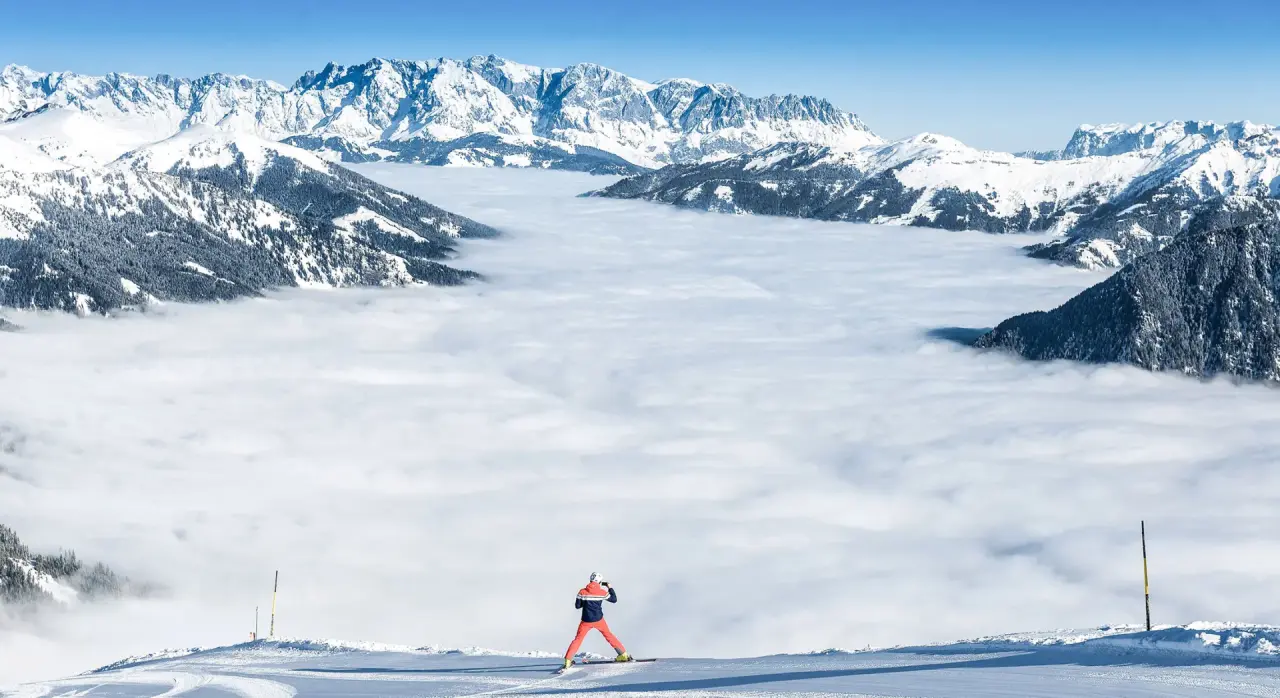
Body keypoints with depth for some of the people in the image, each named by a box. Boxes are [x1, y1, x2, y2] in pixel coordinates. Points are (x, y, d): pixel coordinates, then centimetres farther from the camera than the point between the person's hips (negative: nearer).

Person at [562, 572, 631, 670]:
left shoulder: (582, 592, -7)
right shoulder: (602, 592, -7)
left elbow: (577, 605, -1)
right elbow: (614, 599, 5)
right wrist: (610, 588, 17)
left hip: (586, 621, 0)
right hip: (598, 620, 0)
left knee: (578, 639, 10)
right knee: (608, 635, 19)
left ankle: (568, 661, 1)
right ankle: (623, 654, 21)